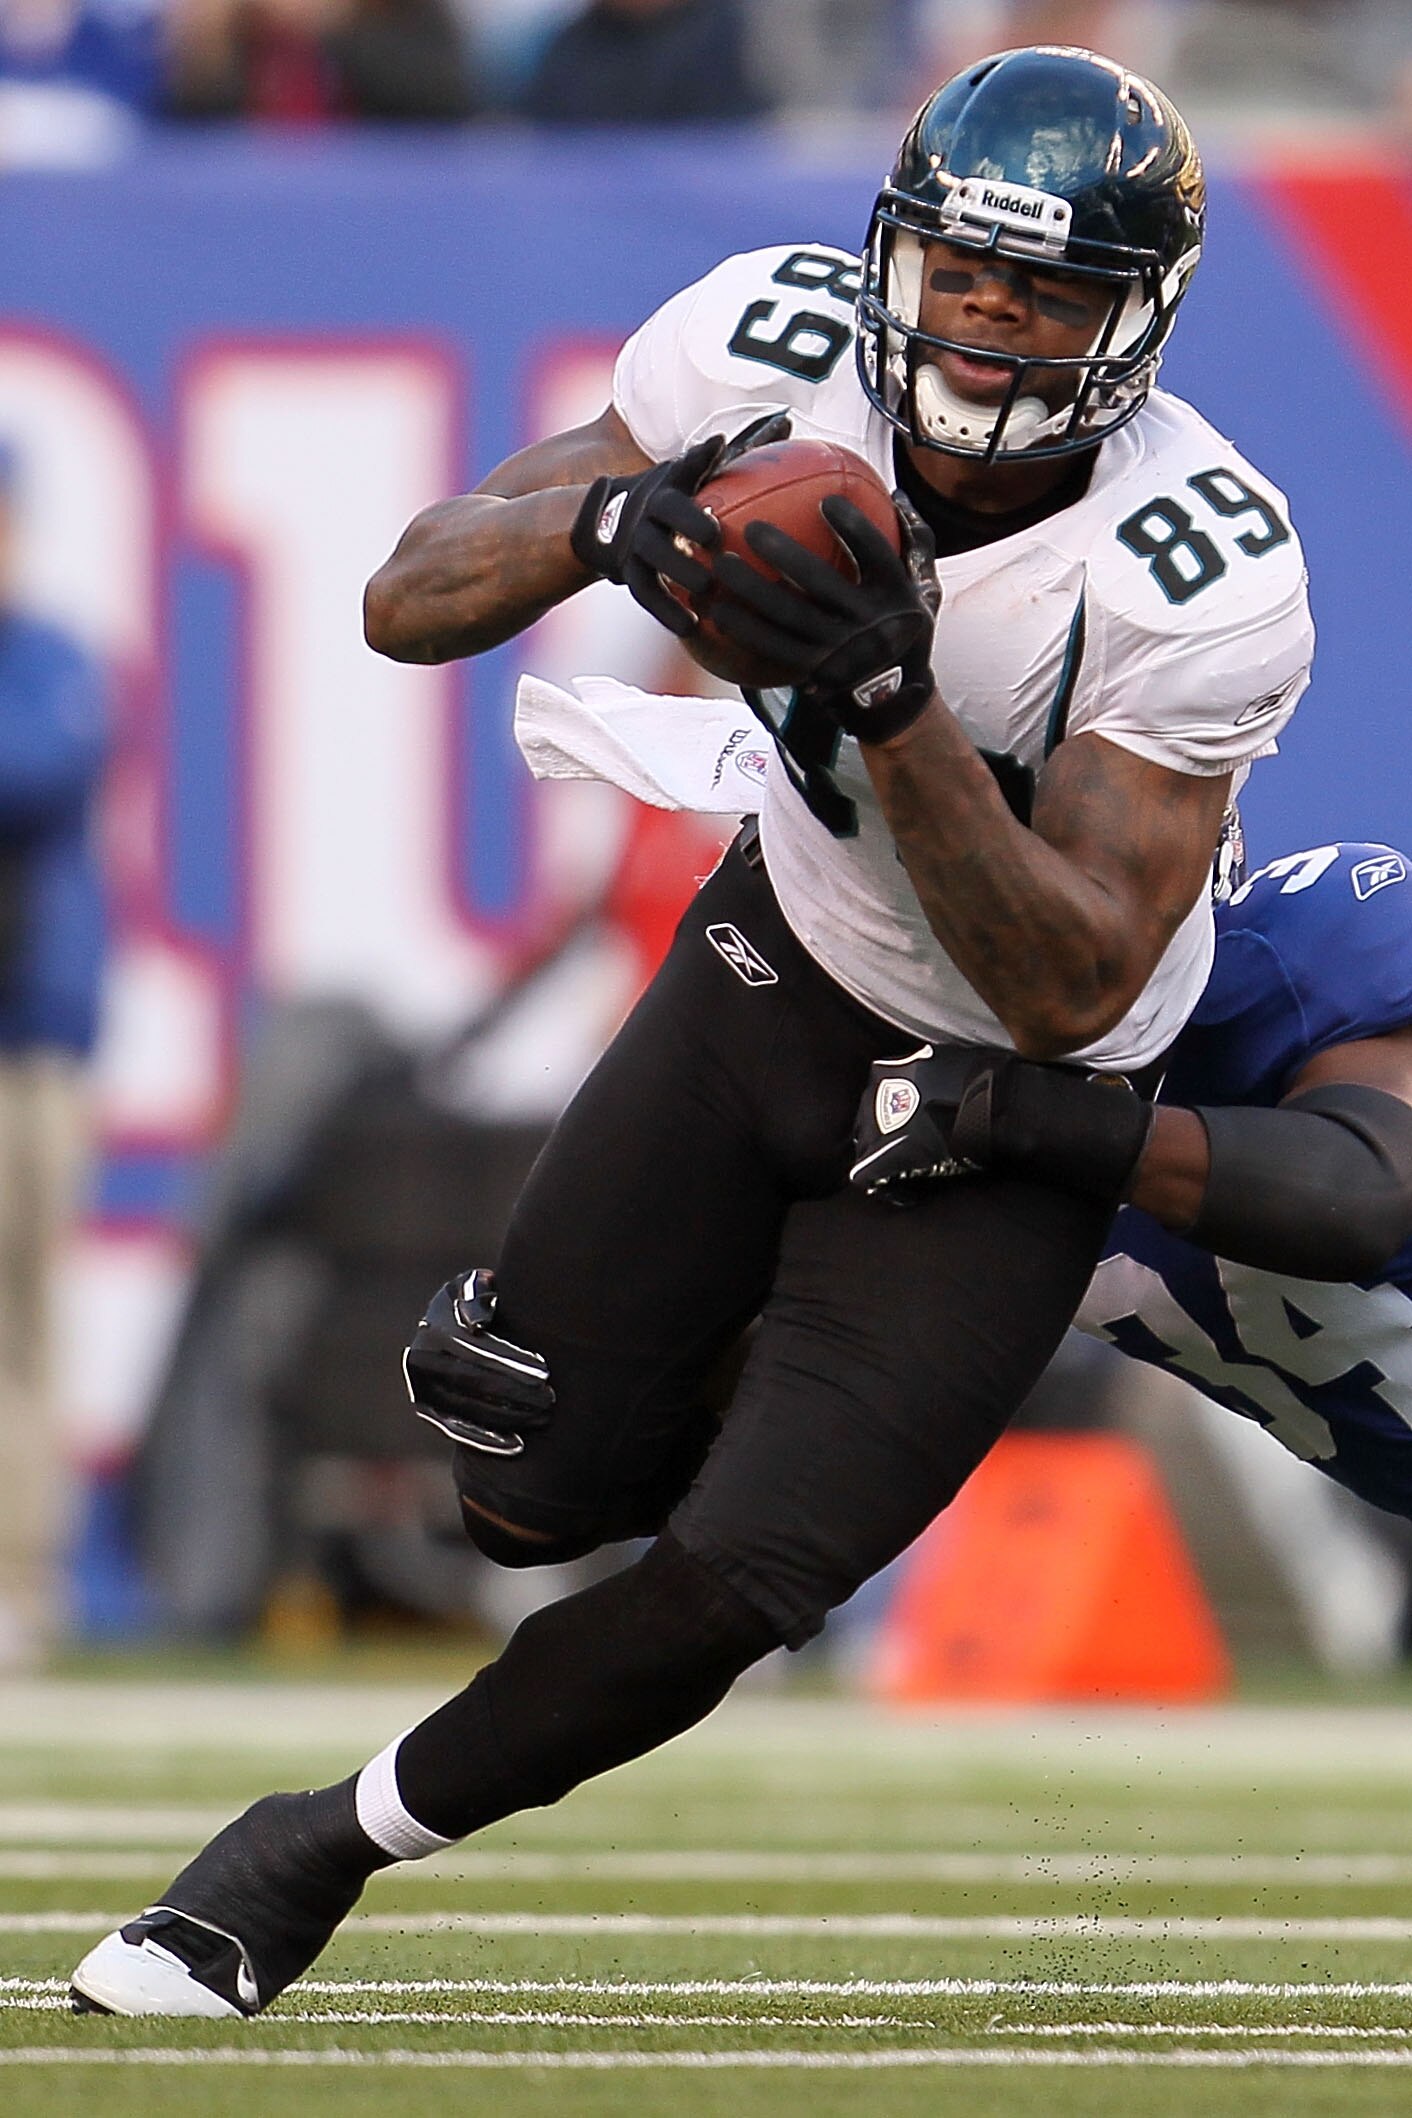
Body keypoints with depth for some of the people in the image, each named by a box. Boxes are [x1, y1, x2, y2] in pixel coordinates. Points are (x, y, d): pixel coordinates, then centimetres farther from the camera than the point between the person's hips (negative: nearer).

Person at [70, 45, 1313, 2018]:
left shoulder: (1199, 577, -31)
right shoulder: (782, 344, -20)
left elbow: (1068, 993, -31)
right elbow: (410, 600, -16)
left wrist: (896, 701, -43)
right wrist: (600, 522, -38)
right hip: (787, 952, 4)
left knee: (722, 1589, -11)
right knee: (531, 1496, 7)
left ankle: (338, 1844, 13)